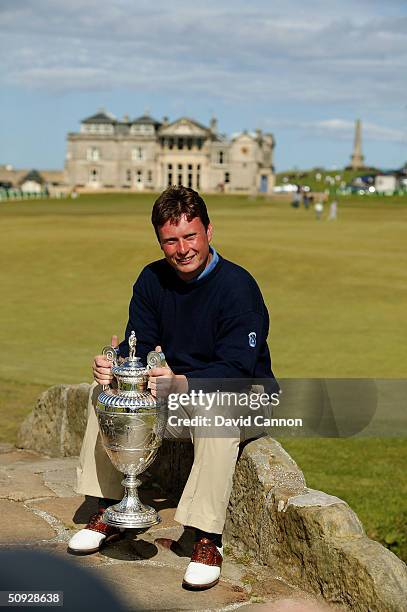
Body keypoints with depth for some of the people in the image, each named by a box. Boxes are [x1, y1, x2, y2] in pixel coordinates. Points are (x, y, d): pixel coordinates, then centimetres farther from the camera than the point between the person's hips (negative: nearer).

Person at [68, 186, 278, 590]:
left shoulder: (238, 287, -21)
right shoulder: (153, 280, -1)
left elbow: (237, 370, -27)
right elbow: (138, 344, 0)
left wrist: (181, 383, -43)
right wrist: (114, 365, -25)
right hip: (176, 394, 7)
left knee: (216, 412, -39)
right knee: (105, 393, -9)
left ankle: (208, 540, -32)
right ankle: (109, 511, 0)